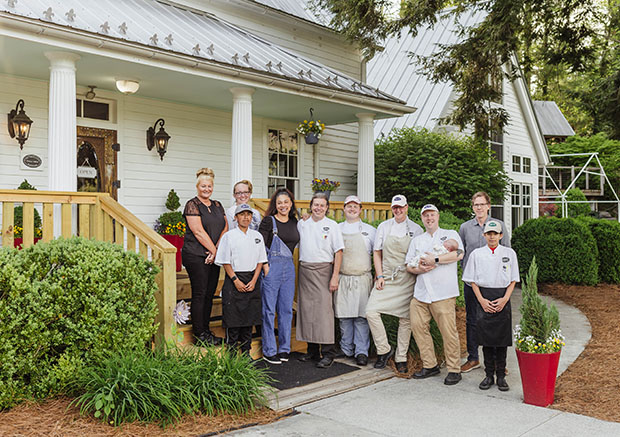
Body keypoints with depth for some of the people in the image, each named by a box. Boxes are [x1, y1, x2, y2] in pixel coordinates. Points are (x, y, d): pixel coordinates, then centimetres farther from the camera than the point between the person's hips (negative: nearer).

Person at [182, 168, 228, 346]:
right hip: (196, 256, -6)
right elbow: (199, 232, -13)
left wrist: (217, 250, -5)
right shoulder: (192, 205, -6)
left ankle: (206, 331, 20)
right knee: (199, 294, -2)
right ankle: (199, 335, 5)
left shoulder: (217, 205, 15)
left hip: (214, 256, 7)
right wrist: (213, 250, -10)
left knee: (209, 293, 10)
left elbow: (225, 228, 9)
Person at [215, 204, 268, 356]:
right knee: (233, 318, -2)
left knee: (250, 317, 8)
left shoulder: (257, 236, 9)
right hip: (234, 278, -3)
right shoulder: (229, 236, -2)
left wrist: (254, 280, -3)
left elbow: (260, 260, 9)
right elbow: (225, 262, -3)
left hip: (252, 280, 4)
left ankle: (246, 352, 19)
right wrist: (236, 280, -11)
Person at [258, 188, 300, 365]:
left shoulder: (295, 222, 12)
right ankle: (269, 351, 9)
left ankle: (284, 348, 21)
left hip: (289, 267, 5)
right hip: (271, 266, -5)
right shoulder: (269, 221, -4)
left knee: (286, 309, 9)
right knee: (269, 309, 0)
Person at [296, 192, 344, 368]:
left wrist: (335, 277, -10)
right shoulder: (301, 223, 11)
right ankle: (312, 350, 15)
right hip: (304, 270, 4)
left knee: (324, 309, -10)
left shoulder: (332, 225, 1)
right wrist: (299, 267, 7)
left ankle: (328, 353, -6)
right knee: (306, 309, 5)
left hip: (323, 270, -4)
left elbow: (338, 252, -2)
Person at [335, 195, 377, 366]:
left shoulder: (369, 230, 9)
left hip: (362, 279, -1)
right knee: (343, 316, 4)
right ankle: (346, 350, 16)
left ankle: (361, 352, 3)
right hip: (342, 279, 2)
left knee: (361, 316, -4)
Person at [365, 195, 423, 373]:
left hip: (407, 280, -1)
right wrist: (379, 276, -1)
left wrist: (418, 275, -3)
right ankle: (384, 349, 5)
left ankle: (401, 358, 16)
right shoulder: (384, 227, 7)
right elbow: (377, 253, 9)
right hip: (386, 277, 1)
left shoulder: (416, 229, 3)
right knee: (371, 312, -12)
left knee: (405, 318, 2)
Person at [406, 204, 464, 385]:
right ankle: (430, 365, 15)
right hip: (420, 292, 5)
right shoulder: (417, 241, 22)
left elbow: (458, 254, -8)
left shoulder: (450, 234, 10)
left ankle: (454, 370, 4)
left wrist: (435, 260, -13)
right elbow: (408, 265, 17)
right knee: (418, 326, 2)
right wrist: (419, 269, -4)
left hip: (443, 293, -5)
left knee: (448, 331, -7)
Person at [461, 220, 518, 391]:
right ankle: (489, 375, 14)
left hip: (503, 298, 0)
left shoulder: (509, 253, 5)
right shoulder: (476, 254, 4)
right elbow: (473, 281, 5)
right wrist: (482, 300, -7)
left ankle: (501, 376, 12)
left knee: (502, 338, 2)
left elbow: (513, 280, 5)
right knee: (486, 338, 3)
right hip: (484, 298, 0)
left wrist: (504, 299, -8)